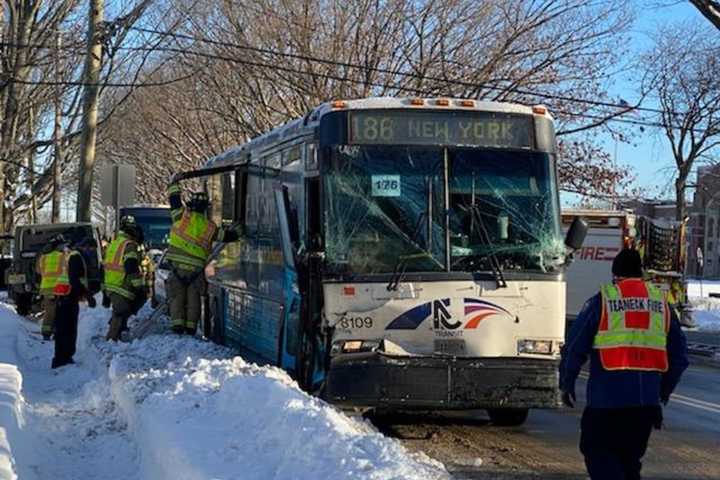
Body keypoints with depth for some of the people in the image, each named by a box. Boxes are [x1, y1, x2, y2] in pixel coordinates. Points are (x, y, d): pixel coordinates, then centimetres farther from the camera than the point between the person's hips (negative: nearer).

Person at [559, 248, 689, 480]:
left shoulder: (601, 301, -1)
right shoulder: (661, 304, 11)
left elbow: (574, 348, -1)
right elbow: (679, 356, 15)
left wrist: (566, 384, 12)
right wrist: (663, 392, 25)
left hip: (607, 398, -4)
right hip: (647, 400, 4)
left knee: (597, 451, 4)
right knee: (630, 456, 16)